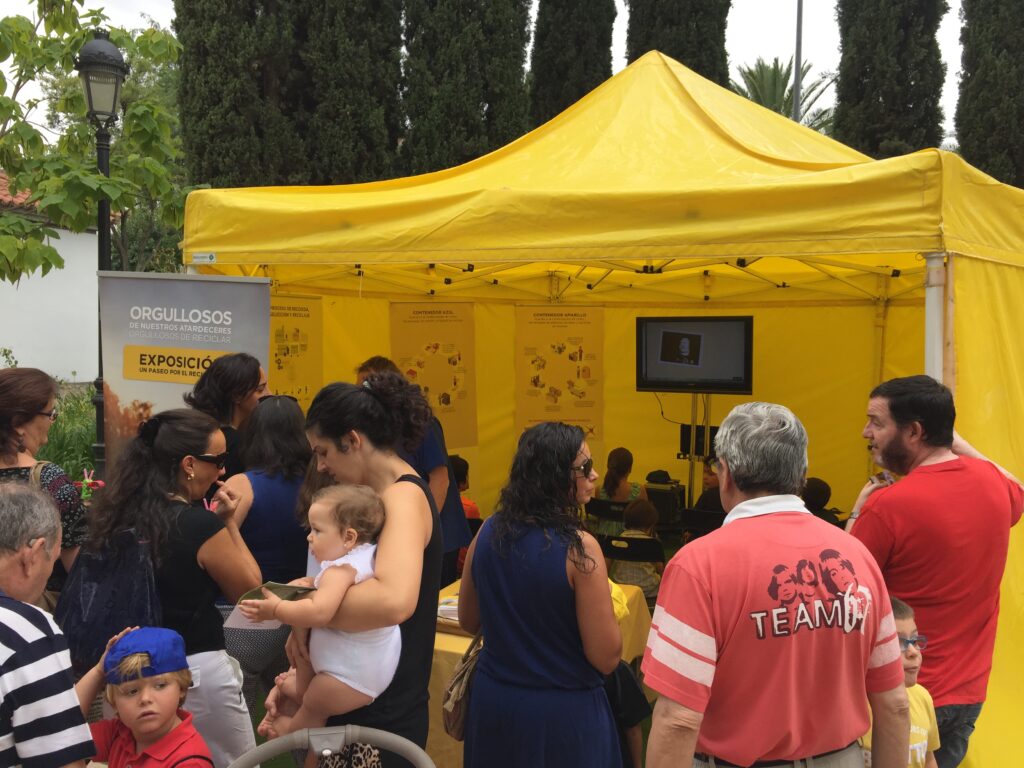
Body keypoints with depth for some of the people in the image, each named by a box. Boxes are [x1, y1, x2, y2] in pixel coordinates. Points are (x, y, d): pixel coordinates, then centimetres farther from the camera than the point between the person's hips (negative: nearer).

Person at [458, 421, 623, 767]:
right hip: (565, 711, -5)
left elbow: (468, 621, 8)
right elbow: (606, 657, -18)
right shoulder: (579, 547, -21)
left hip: (492, 700, 5)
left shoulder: (489, 532, -5)